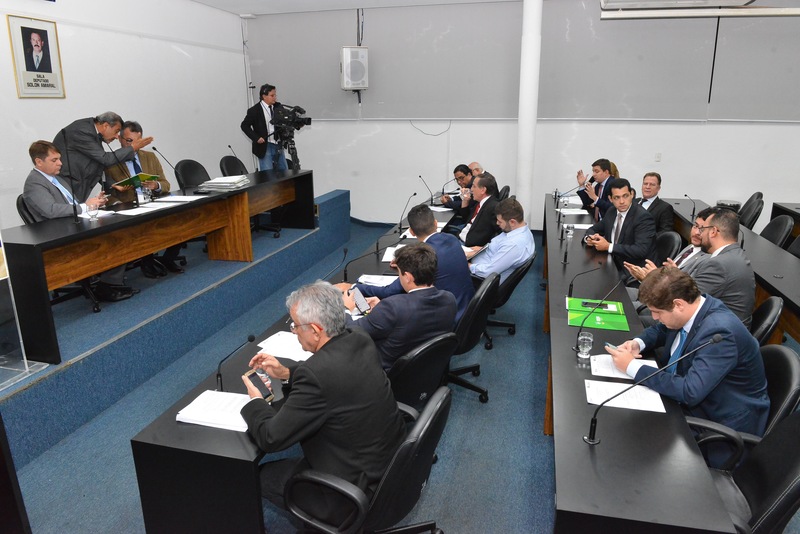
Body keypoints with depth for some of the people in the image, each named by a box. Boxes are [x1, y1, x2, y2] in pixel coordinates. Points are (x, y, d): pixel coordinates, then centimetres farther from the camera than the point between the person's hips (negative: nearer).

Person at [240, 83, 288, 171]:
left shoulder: (278, 107, 4)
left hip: (279, 146, 5)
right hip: (265, 147, -5)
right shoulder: (255, 110, -7)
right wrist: (256, 138, -12)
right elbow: (244, 125, -2)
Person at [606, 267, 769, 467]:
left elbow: (689, 392, -36)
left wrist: (632, 367, -28)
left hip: (722, 423, -8)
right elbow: (662, 329, 15)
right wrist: (638, 343, -7)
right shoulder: (692, 306, -7)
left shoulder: (719, 332, -32)